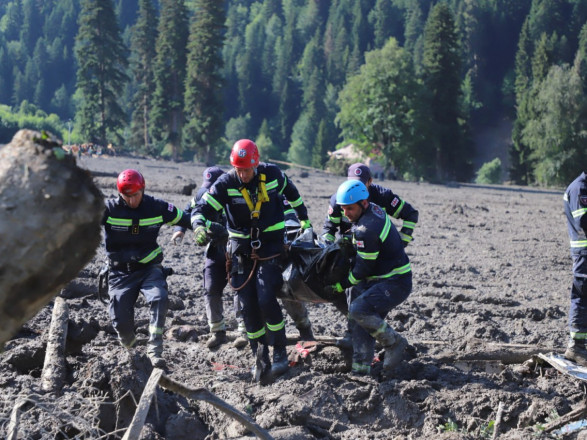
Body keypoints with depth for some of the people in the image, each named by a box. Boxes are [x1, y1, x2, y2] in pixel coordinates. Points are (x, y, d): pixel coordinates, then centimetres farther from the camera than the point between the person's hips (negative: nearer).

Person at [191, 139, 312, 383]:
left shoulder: (272, 174, -7)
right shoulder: (226, 183, -10)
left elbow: (291, 192, 14)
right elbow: (201, 208, -13)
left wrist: (304, 219, 22)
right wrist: (199, 227, -35)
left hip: (270, 246, -2)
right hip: (241, 250, 2)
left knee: (266, 300, -15)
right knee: (248, 305, 0)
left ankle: (280, 353, 0)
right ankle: (261, 359, 11)